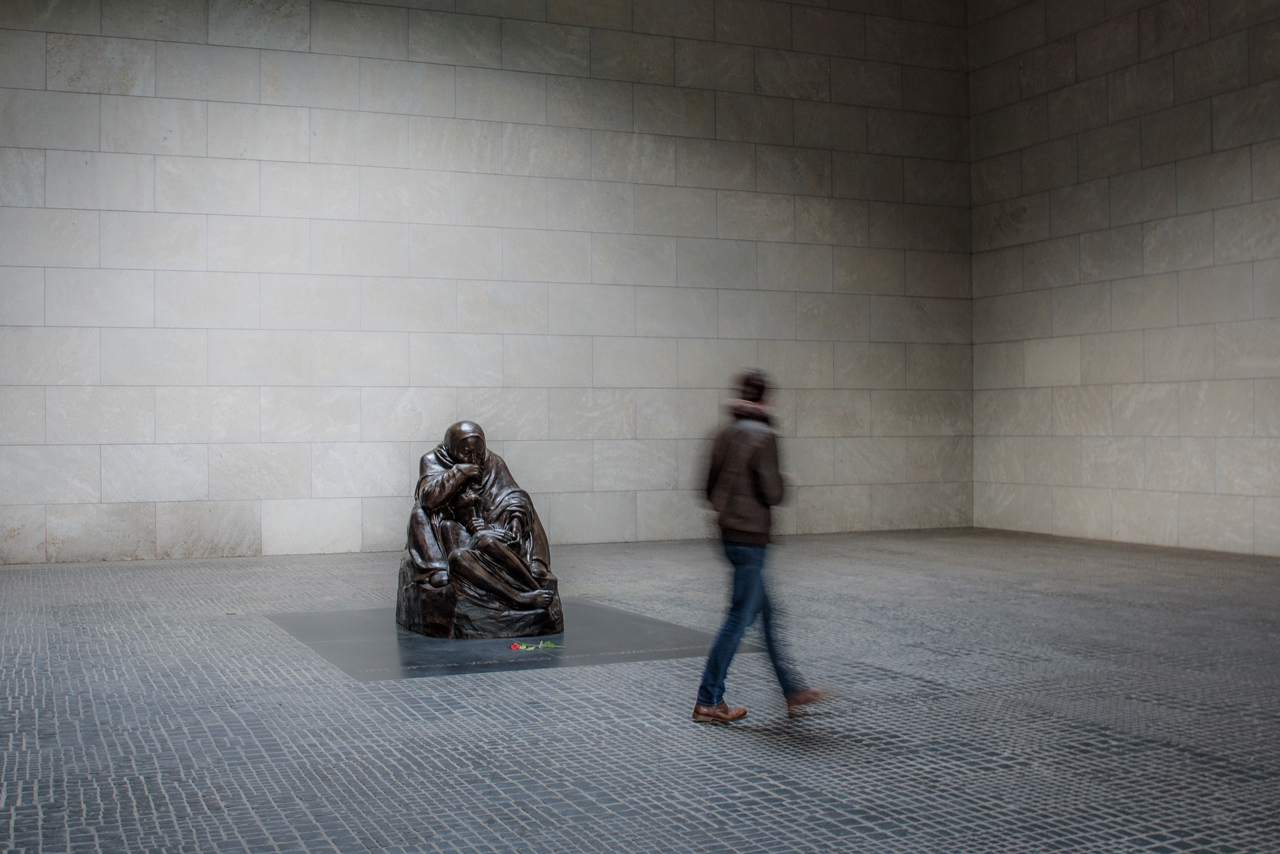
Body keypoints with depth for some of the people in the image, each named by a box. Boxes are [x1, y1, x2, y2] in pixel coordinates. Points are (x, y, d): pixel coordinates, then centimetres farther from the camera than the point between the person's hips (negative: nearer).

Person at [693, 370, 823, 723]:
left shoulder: (725, 434, 7)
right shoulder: (763, 435, -15)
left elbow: (710, 487, 10)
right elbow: (772, 493, -17)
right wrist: (781, 482, 2)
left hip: (728, 533, 8)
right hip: (751, 537, -8)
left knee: (767, 613, 16)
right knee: (740, 617, 0)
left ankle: (792, 690, 26)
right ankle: (708, 701, 5)